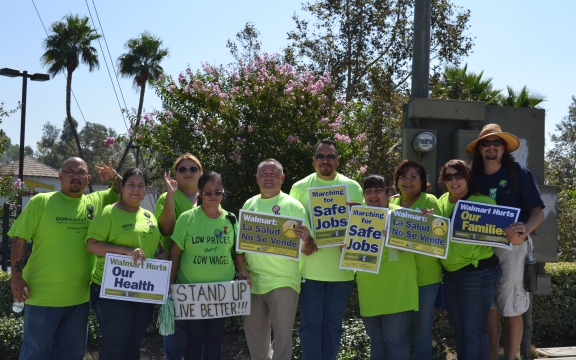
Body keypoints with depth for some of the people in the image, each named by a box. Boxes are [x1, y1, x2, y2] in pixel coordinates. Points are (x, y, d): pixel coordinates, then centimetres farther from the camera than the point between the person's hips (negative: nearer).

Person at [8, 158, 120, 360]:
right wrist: (16, 276, -11)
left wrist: (114, 177, -4)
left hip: (80, 297, 4)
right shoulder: (41, 201, -5)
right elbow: (19, 239, -4)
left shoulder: (95, 202, 6)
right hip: (43, 295, -4)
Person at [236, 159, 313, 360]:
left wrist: (306, 239, -29)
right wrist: (241, 269, -2)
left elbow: (306, 246, -6)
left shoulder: (293, 205, -5)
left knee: (282, 334, 1)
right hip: (252, 281, 5)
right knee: (254, 334, 16)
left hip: (282, 281, -5)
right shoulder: (249, 205, 9)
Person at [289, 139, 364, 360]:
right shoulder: (300, 187, 3)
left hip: (341, 267, 1)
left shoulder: (353, 188, 5)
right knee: (310, 323, 3)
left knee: (333, 324, 11)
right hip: (310, 267, -1)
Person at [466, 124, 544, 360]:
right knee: (489, 308, 10)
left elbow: (538, 211, -6)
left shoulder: (520, 174, -3)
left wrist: (524, 231, -26)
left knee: (511, 310, 1)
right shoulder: (474, 177, 8)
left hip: (512, 247, -4)